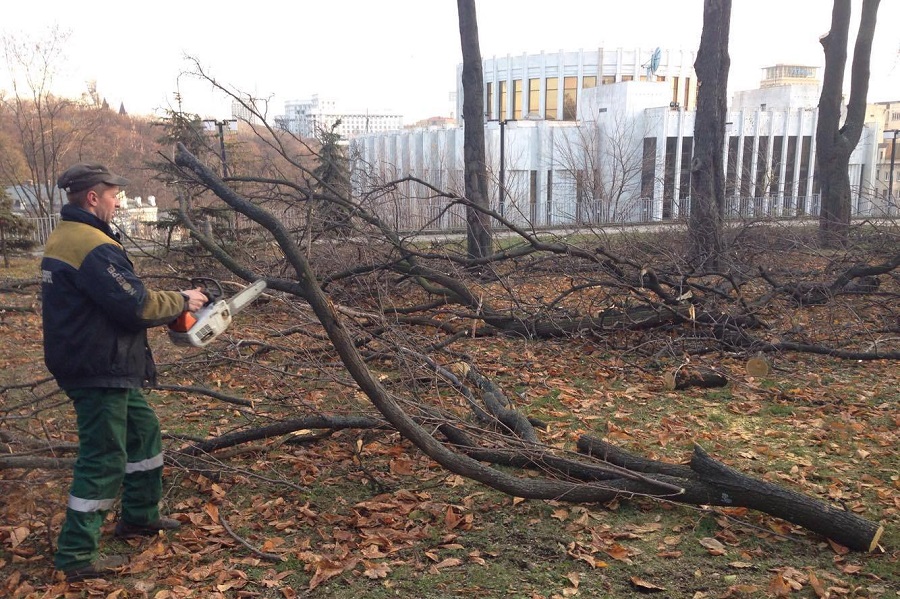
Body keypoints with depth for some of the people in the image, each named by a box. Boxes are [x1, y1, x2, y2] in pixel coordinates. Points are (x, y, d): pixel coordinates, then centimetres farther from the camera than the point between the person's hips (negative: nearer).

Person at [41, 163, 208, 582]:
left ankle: (139, 517, 34)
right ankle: (77, 556, 9)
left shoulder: (63, 238, 12)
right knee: (103, 460, -1)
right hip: (99, 371, -11)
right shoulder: (94, 247, -22)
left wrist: (166, 302, 8)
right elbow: (136, 305, -24)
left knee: (143, 429, 22)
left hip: (98, 366, 11)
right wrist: (181, 301, -7)